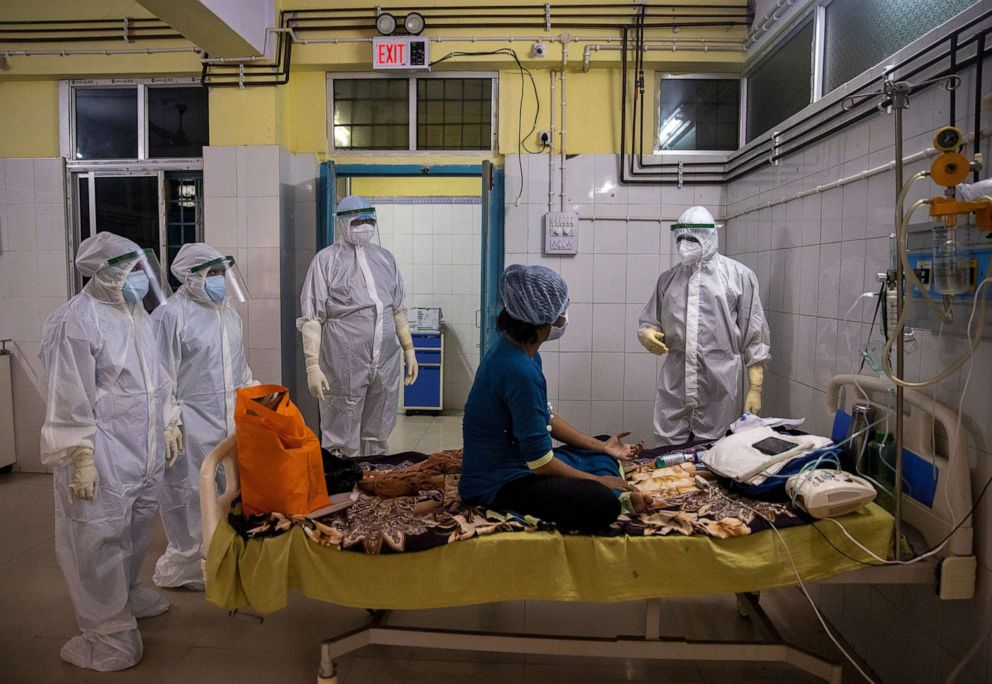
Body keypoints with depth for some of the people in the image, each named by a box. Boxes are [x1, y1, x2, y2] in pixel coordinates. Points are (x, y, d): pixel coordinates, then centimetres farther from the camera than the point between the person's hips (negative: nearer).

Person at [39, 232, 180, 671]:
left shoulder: (135, 312, 9)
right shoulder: (77, 321, -17)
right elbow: (71, 400, -17)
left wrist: (167, 427, 20)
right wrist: (82, 460, -18)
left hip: (144, 449, 8)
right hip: (103, 455, -8)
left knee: (134, 531, 20)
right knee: (99, 541, 3)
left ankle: (125, 594, 42)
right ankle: (112, 639, 16)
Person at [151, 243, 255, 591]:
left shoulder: (227, 310, 11)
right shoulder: (171, 314, -13)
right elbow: (162, 375, -13)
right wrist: (169, 425, -15)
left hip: (229, 419, 7)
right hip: (193, 423, -7)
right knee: (192, 494, 2)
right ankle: (185, 564, 19)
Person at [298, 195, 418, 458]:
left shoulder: (385, 257, 13)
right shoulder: (326, 260, -3)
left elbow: (398, 309, 19)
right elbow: (312, 318, -6)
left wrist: (409, 349, 14)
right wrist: (312, 366, -13)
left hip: (386, 364, 5)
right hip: (345, 365, -5)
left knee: (377, 438, 15)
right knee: (343, 441, 3)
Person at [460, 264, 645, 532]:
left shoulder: (518, 349, 4)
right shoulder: (519, 370, -27)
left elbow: (546, 417, 16)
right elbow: (541, 463, -23)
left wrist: (602, 447, 16)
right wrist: (597, 481, -9)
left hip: (518, 463, 11)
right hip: (499, 484, -11)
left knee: (604, 457, 21)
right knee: (603, 505, -30)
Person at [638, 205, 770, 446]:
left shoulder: (739, 276, 2)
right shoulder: (668, 278, 13)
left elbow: (754, 338, 2)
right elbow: (649, 322, 18)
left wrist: (755, 389, -2)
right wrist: (648, 335, -6)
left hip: (719, 390, -3)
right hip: (674, 389, 3)